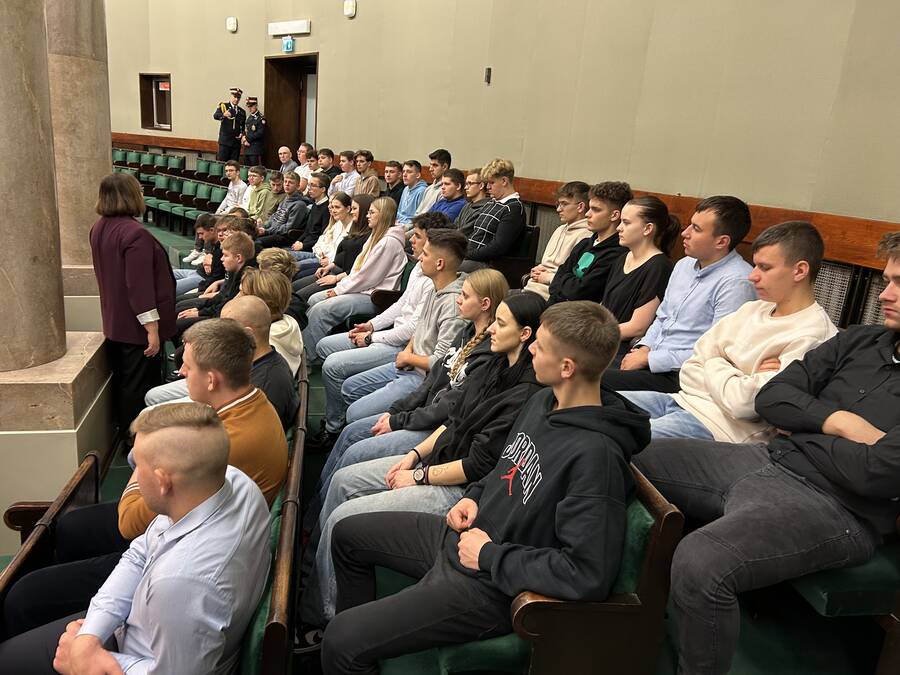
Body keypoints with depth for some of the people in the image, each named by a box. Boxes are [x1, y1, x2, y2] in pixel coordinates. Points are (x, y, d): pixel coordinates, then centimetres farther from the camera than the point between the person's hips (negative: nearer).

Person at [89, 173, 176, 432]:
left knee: (122, 381, 22)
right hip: (137, 327, -9)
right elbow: (140, 286, -26)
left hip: (115, 323, 9)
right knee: (141, 387, 3)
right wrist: (153, 329, -23)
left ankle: (125, 430, 37)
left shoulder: (99, 229, 6)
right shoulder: (135, 233, -23)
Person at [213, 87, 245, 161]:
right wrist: (223, 114, -36)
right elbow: (215, 116, -15)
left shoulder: (242, 112, 15)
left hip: (236, 142, 3)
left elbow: (243, 127, 23)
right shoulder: (223, 106, 4)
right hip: (225, 141, -3)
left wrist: (242, 134, 2)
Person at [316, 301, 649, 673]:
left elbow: (588, 576, -30)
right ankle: (361, 636, 39)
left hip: (489, 586, -9)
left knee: (342, 642, -15)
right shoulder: (543, 401, 0)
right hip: (466, 532, 9)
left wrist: (490, 555, -21)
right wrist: (474, 497, 1)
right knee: (348, 534, 20)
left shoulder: (596, 454, -29)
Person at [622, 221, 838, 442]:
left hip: (720, 425, -8)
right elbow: (691, 369, 9)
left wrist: (714, 366, -2)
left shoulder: (811, 335, -12)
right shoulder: (753, 309, 12)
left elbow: (742, 402, -21)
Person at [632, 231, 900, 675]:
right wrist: (837, 421, -10)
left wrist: (803, 429, -4)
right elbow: (771, 398, 7)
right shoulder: (859, 341, 13)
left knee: (700, 563, -35)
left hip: (836, 506, -8)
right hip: (766, 460, 8)